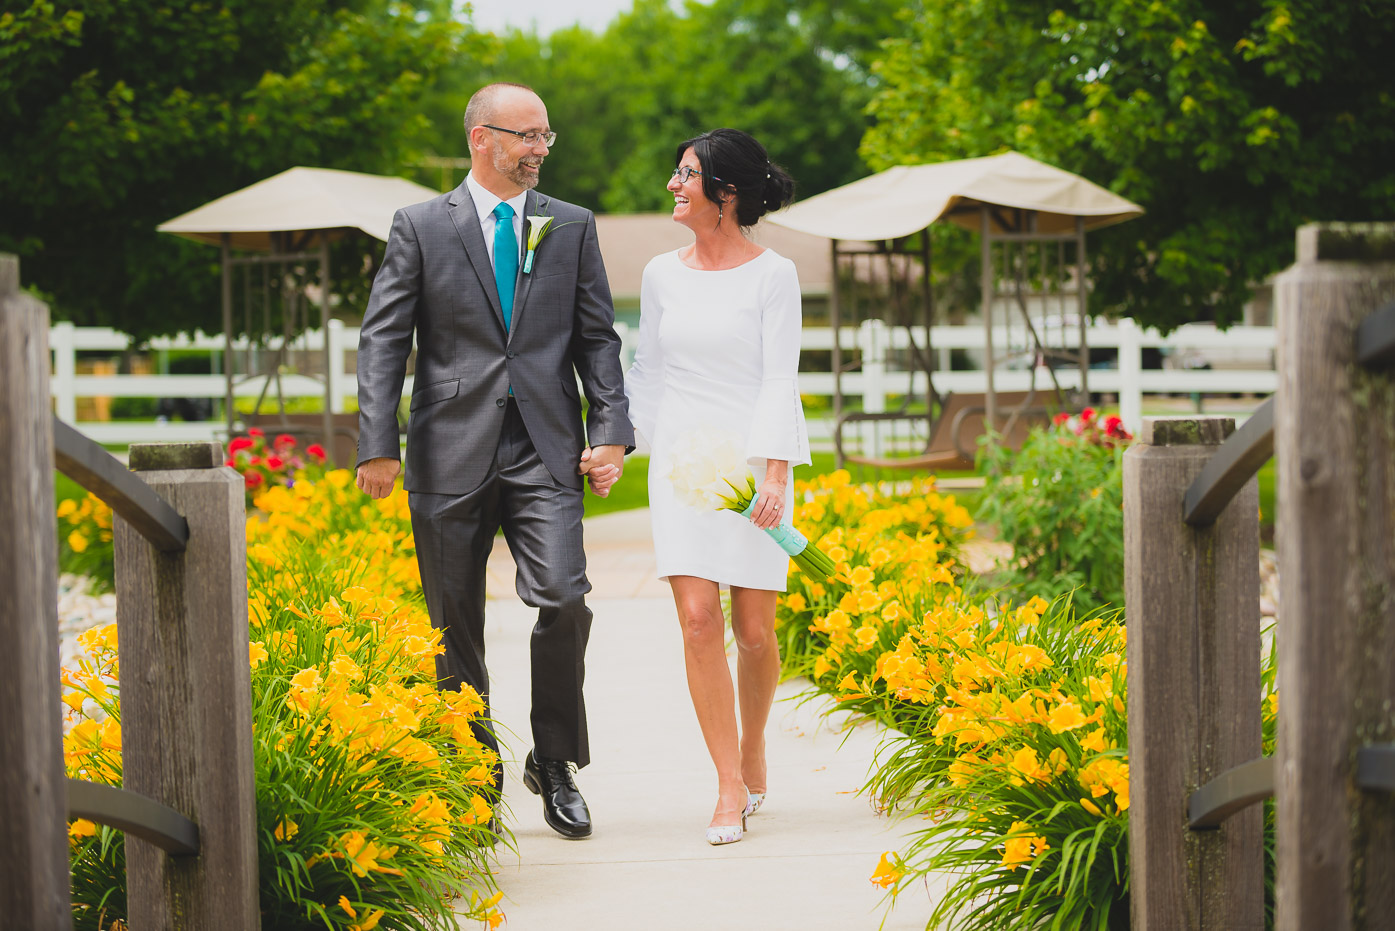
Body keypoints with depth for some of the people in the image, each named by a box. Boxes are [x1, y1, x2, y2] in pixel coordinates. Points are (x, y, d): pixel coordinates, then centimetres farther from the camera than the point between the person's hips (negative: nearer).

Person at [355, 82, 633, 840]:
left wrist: (611, 432, -1)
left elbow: (597, 337, 11)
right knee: (455, 625, 4)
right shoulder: (421, 227, 4)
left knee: (563, 598, -14)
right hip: (452, 450, -1)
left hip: (545, 450, 1)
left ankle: (554, 766, 6)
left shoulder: (573, 227, 11)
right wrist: (378, 445, -8)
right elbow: (383, 341, 1)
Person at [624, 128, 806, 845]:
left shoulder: (773, 275, -3)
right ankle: (731, 787, -6)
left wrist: (774, 474, -17)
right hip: (680, 459, 3)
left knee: (754, 631, 0)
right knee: (698, 620, -9)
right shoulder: (661, 275, 9)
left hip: (752, 459, -3)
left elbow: (779, 381, -9)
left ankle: (752, 752, 27)